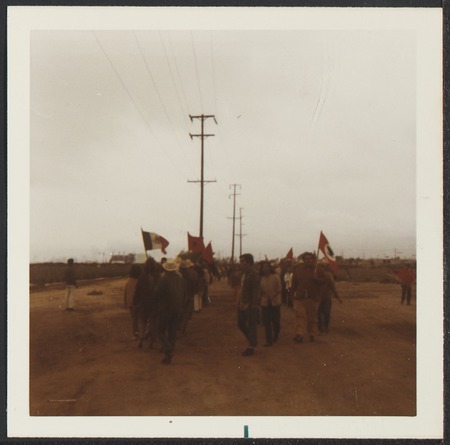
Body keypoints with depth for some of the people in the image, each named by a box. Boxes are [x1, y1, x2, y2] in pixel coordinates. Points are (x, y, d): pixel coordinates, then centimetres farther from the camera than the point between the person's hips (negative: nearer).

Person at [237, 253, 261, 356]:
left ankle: (251, 347, 10)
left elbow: (256, 291, -19)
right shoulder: (244, 273, 13)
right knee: (240, 324, 15)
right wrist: (240, 302, 15)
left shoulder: (253, 274, -15)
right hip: (242, 304, 9)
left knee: (251, 326, 1)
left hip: (250, 305, -9)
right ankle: (252, 341, 32)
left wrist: (254, 305, -22)